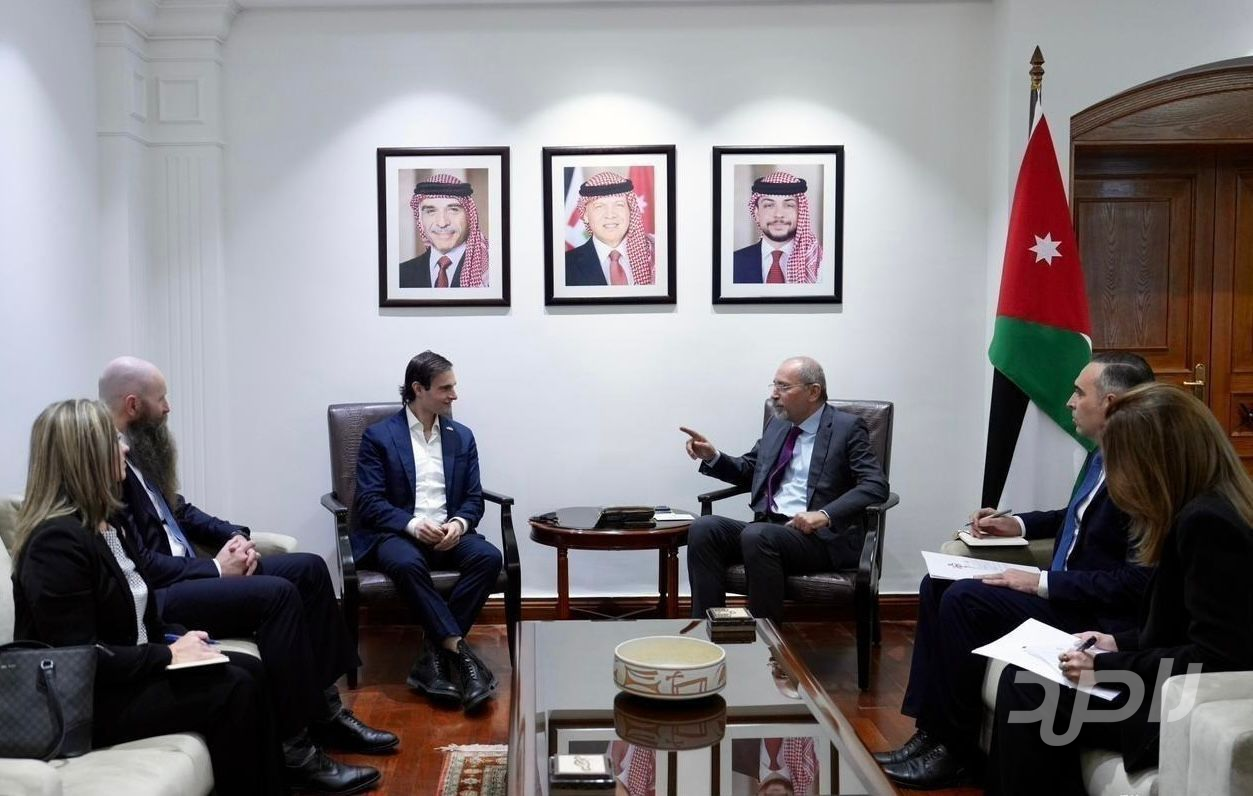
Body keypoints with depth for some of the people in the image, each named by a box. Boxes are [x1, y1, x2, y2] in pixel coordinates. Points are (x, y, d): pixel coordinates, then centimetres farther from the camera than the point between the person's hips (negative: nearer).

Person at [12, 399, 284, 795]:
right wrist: (168, 654, -18)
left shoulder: (106, 522, 10)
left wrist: (176, 637, -1)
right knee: (232, 690, -19)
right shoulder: (58, 541, -22)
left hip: (125, 669, 9)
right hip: (85, 699, -9)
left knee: (248, 670, -4)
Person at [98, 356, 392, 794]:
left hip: (187, 571, 10)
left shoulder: (140, 451, 11)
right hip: (155, 595, -10)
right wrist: (214, 569, -17)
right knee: (276, 593, -27)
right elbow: (137, 561, -24)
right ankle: (294, 748, -17)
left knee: (309, 568, 1)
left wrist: (233, 535, 4)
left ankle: (325, 711, 7)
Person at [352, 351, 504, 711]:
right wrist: (413, 525, -23)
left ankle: (435, 655, -26)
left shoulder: (462, 436, 13)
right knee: (407, 563, -39)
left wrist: (458, 524, -13)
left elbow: (474, 499, 10)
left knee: (489, 557, -29)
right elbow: (369, 502, -6)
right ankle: (460, 653, -34)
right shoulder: (378, 436, 1)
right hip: (396, 534, -4)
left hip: (448, 534, 4)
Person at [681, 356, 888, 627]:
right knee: (703, 528, -19)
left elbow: (876, 485, -11)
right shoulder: (776, 424, 18)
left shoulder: (847, 428, 0)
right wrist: (712, 457, 9)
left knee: (757, 535, -34)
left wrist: (825, 515, -24)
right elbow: (748, 470, 29)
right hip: (766, 528, 6)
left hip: (821, 536, -6)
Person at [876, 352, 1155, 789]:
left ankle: (957, 748, -6)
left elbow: (1137, 581, -26)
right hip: (1058, 589, 10)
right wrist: (1017, 524, 13)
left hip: (1094, 614, -10)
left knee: (964, 599, -21)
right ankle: (931, 729, 2)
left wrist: (1042, 584, -22)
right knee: (936, 587, 3)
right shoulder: (1101, 457, 7)